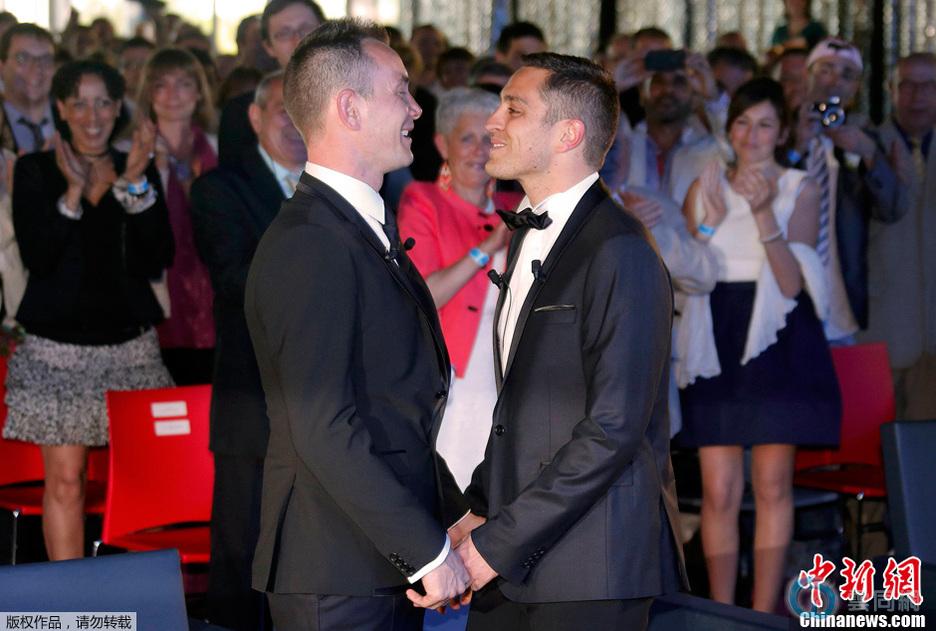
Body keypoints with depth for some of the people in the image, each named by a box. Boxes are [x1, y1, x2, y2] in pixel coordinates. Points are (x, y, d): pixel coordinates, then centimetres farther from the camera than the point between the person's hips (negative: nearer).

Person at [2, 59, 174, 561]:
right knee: (65, 478, -3)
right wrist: (73, 191, -17)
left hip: (130, 344, 2)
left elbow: (157, 261, -2)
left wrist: (135, 185, -11)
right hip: (58, 345, -2)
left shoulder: (142, 170, 8)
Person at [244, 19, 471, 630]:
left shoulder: (370, 232, 16)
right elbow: (325, 431, -22)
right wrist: (430, 552, -18)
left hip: (389, 570, 9)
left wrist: (457, 518, 12)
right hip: (339, 580, -9)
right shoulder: (309, 243, -16)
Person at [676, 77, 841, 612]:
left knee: (773, 485, -1)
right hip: (717, 348, 2)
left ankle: (764, 614, 6)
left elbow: (792, 283, -8)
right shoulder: (705, 189, 11)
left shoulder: (801, 190, 3)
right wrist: (712, 220, -8)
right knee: (719, 491, -2)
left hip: (778, 346, -2)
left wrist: (763, 213, -19)